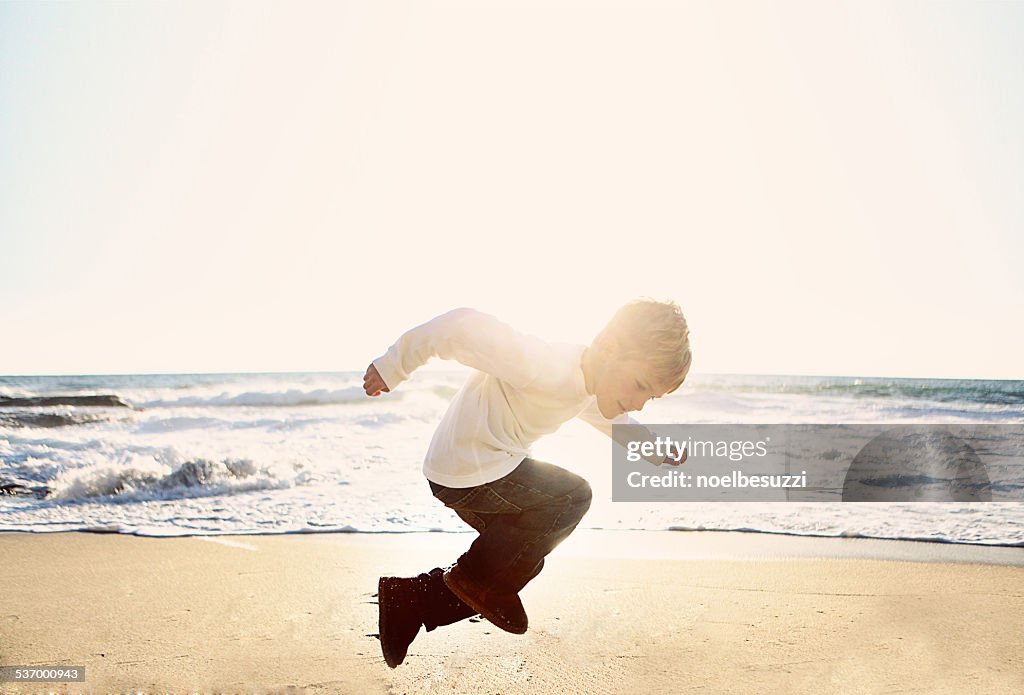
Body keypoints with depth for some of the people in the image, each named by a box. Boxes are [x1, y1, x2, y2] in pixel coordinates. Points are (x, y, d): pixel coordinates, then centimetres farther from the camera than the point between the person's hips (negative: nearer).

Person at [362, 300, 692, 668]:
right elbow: (462, 326, -34)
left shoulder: (593, 384, 1)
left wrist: (657, 453, 11)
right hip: (467, 474, -10)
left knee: (522, 560, 17)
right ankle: (473, 578, 1)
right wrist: (393, 367, -24)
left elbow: (612, 420, 24)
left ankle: (410, 600, 22)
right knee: (573, 496, -11)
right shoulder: (546, 365, -30)